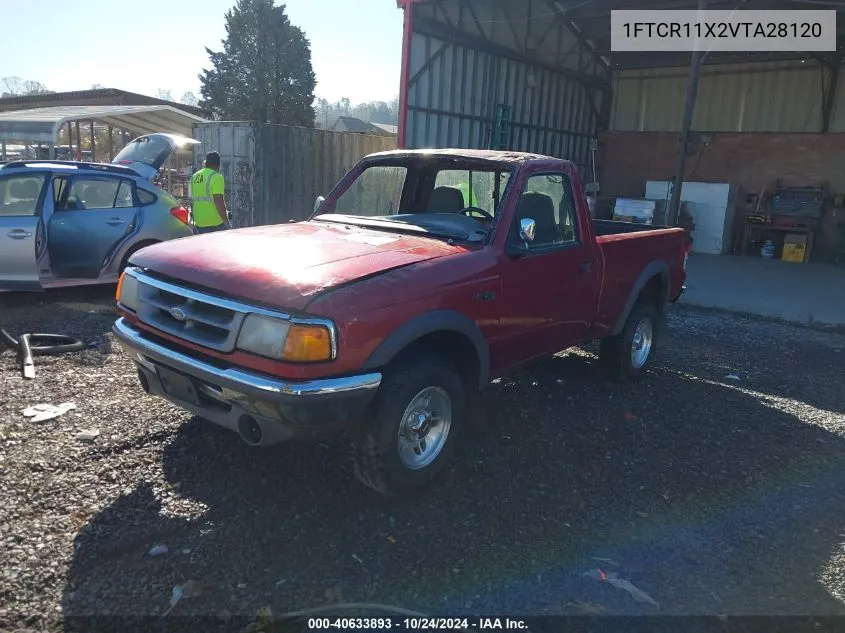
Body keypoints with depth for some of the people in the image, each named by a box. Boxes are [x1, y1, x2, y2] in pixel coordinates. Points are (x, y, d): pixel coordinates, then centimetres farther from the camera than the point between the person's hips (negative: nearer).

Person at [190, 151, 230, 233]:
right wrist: (226, 220, -17)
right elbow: (219, 201, -20)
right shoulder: (216, 177, -11)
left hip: (199, 223, 7)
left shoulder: (194, 177, 13)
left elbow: (192, 201, 19)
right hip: (215, 223, -7)